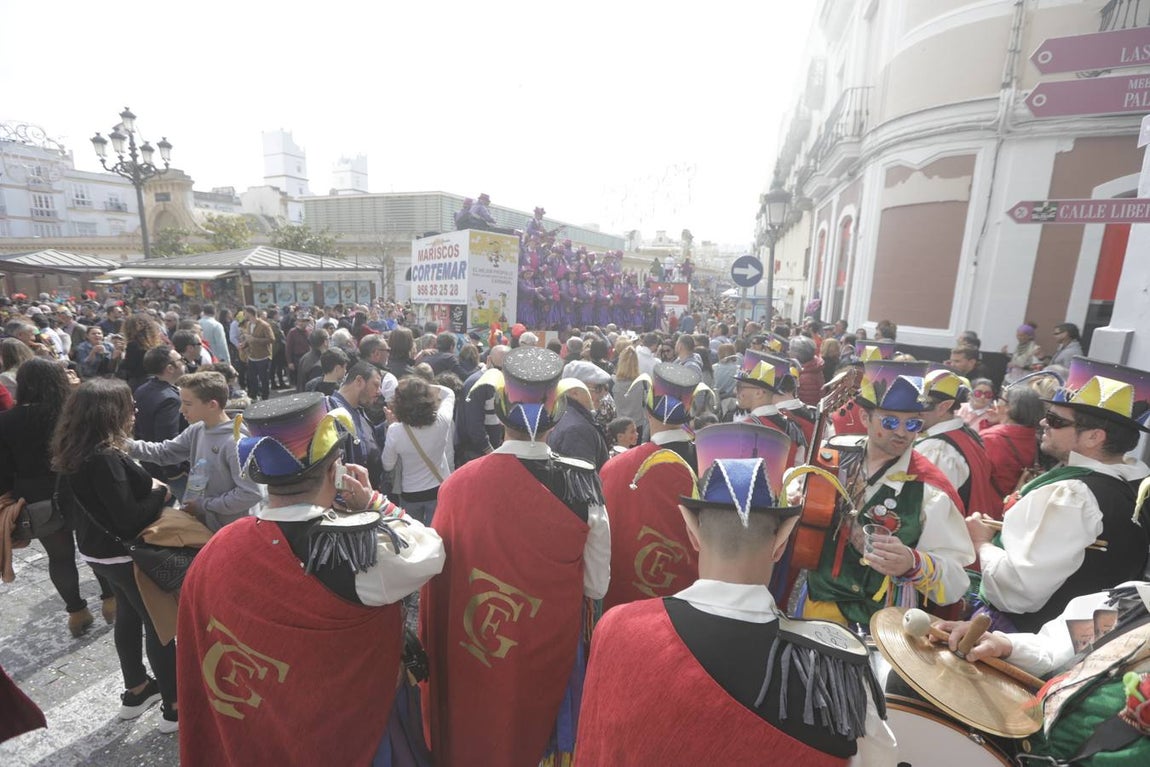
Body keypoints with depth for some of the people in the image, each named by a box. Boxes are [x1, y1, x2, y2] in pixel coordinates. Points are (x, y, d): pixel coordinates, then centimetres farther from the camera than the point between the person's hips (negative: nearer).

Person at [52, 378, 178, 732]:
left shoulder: (75, 453, 0)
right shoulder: (105, 458, -29)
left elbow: (68, 502, 12)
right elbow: (129, 520, -28)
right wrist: (161, 493, -14)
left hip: (98, 550, 9)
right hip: (126, 554, -9)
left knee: (128, 616, 24)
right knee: (159, 624, 4)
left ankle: (136, 690, 40)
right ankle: (174, 708, 17)